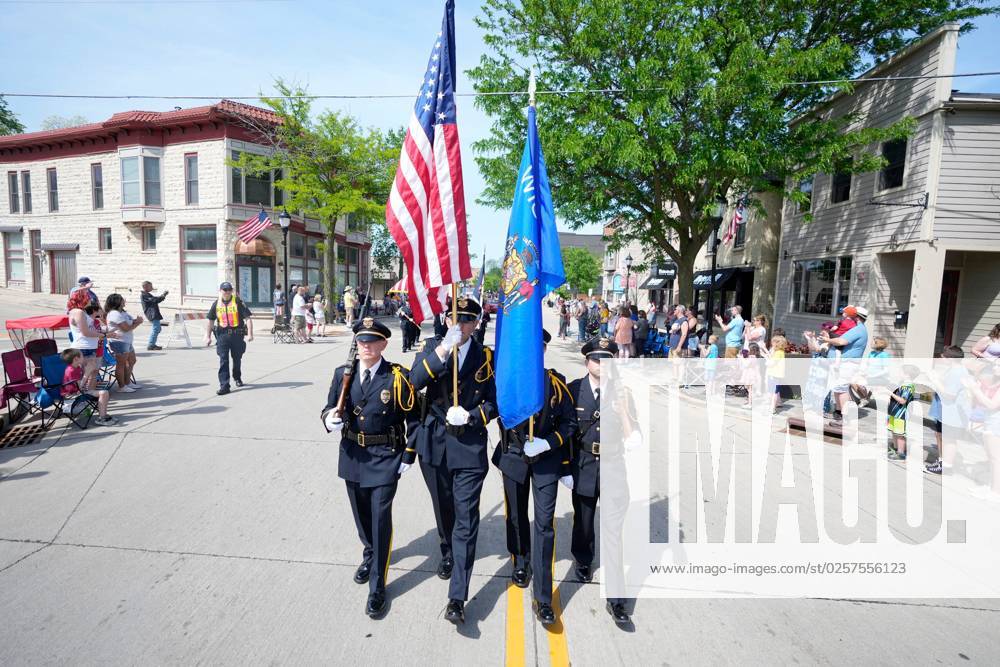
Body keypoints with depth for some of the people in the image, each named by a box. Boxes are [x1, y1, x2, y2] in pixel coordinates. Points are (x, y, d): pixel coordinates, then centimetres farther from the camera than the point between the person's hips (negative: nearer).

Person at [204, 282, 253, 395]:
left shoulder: (238, 302, -3)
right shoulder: (216, 304, 7)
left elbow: (248, 318, -7)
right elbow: (211, 321, 14)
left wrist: (250, 334, -15)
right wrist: (208, 336, 11)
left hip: (237, 334, -1)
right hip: (222, 335, 2)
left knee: (237, 358, 14)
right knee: (223, 360, -5)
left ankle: (237, 378, 38)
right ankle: (224, 386, -5)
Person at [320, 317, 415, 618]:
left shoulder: (398, 377, -12)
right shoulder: (343, 374, -1)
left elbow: (413, 418, -6)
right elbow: (330, 407, 7)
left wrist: (409, 456, -6)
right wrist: (330, 419, -17)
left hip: (385, 457, -4)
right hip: (352, 455, 5)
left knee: (380, 519, -1)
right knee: (361, 513, 21)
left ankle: (377, 587, 14)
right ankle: (370, 554, 49)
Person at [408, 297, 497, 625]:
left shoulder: (486, 357, -3)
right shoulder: (433, 346, 0)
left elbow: (494, 401, 0)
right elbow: (415, 380, -17)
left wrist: (471, 416, -18)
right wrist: (444, 348, -28)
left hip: (469, 446, -2)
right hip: (434, 443, 3)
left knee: (466, 519, -4)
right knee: (443, 508, 22)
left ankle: (457, 598, 4)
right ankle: (448, 553, 50)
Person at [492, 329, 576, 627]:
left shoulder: (556, 382, -9)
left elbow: (570, 421, -4)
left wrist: (548, 443, -16)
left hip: (547, 460, -1)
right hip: (514, 457, 1)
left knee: (544, 523, -3)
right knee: (516, 515, 19)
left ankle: (543, 598, 8)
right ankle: (521, 563, 47)